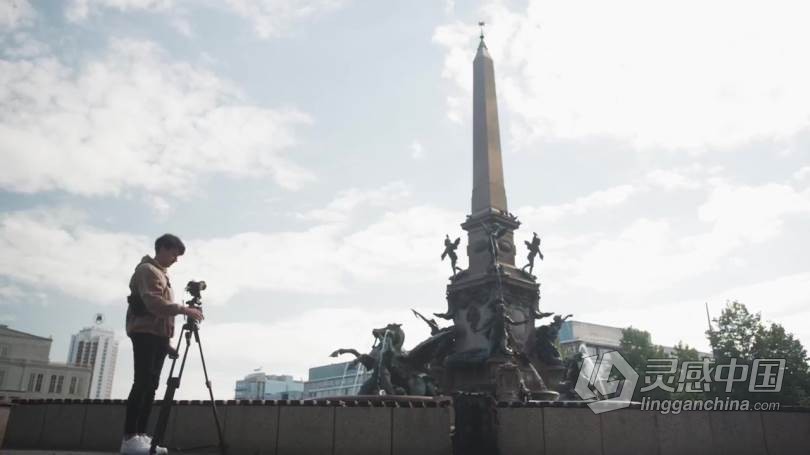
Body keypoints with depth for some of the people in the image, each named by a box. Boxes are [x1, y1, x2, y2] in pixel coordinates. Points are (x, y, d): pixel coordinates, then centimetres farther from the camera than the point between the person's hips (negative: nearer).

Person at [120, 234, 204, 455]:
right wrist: (183, 309, -25)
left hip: (158, 336, 9)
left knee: (151, 385, 2)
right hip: (145, 333, -9)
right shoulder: (147, 270, -3)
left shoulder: (162, 274, 25)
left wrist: (167, 340, 17)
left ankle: (140, 435, 2)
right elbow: (153, 303, -19)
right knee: (142, 383, -14)